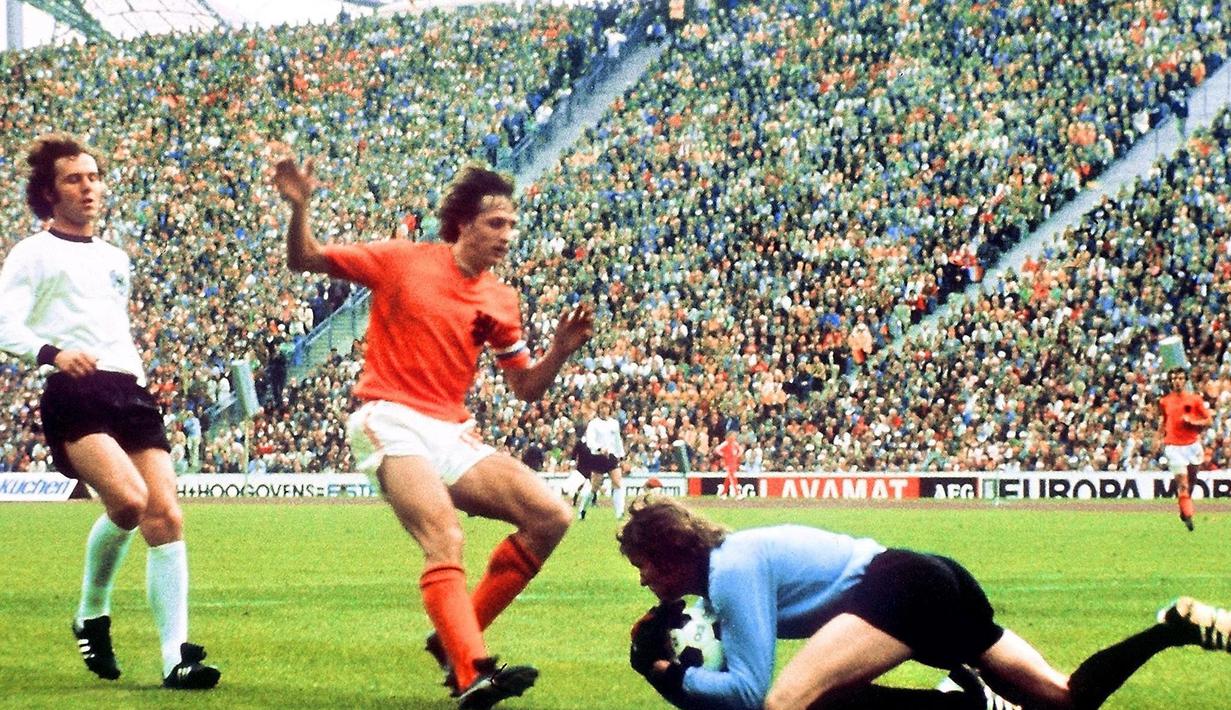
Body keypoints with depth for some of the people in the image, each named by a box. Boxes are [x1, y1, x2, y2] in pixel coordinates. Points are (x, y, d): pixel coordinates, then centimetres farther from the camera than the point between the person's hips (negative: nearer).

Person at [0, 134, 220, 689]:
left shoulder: (116, 259, 26)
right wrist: (51, 353, -23)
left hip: (129, 390, 6)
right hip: (73, 394, -6)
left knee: (165, 515, -9)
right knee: (128, 499, -27)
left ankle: (175, 658, -10)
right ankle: (92, 615, -2)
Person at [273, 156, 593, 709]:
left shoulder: (500, 300, 12)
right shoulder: (404, 261, -1)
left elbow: (526, 387, 17)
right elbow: (305, 260, 6)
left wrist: (560, 350, -2)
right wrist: (299, 208, -13)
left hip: (453, 435, 6)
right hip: (392, 424, -6)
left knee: (551, 517, -6)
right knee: (445, 539, -29)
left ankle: (455, 638, 1)